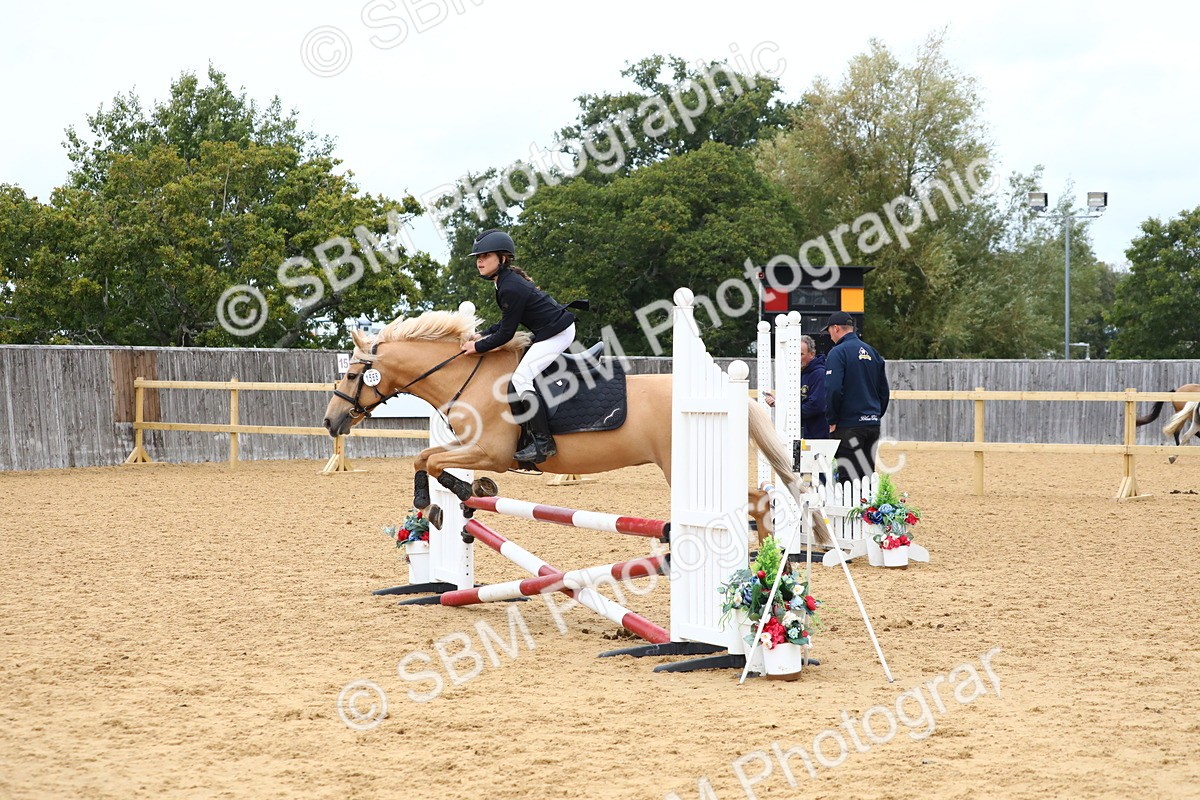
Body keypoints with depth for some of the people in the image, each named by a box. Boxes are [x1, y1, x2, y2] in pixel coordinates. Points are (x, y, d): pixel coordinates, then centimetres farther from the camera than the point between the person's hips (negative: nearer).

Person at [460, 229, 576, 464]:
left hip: (555, 333, -11)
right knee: (519, 379, 18)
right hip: (552, 331, 11)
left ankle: (543, 442, -17)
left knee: (521, 379, -16)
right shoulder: (508, 280, 10)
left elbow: (506, 333, -17)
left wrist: (478, 347, -7)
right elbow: (507, 322, 17)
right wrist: (482, 336, 10)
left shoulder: (510, 288, -22)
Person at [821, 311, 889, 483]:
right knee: (868, 475, 12)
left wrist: (832, 420, -8)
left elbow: (833, 390, -18)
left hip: (849, 425, -7)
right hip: (873, 425, 7)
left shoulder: (838, 352, -9)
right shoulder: (872, 352, 15)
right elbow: (884, 391, 17)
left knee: (849, 477, -6)